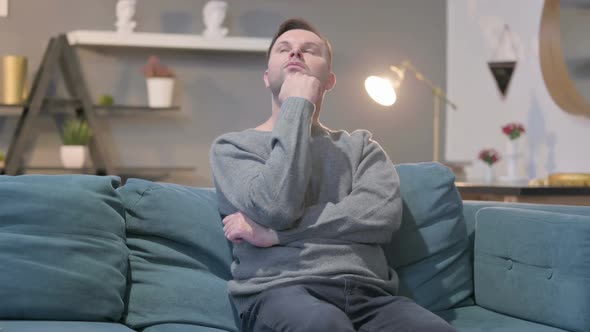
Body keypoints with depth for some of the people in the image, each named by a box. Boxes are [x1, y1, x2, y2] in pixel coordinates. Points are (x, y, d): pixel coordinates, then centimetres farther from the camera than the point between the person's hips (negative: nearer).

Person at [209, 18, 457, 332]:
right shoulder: (232, 146, 14)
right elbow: (277, 208, -8)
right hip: (281, 291, -2)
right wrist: (297, 105, -1)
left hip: (368, 294, 3)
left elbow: (383, 213, -1)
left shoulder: (360, 144, 21)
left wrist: (275, 232, -7)